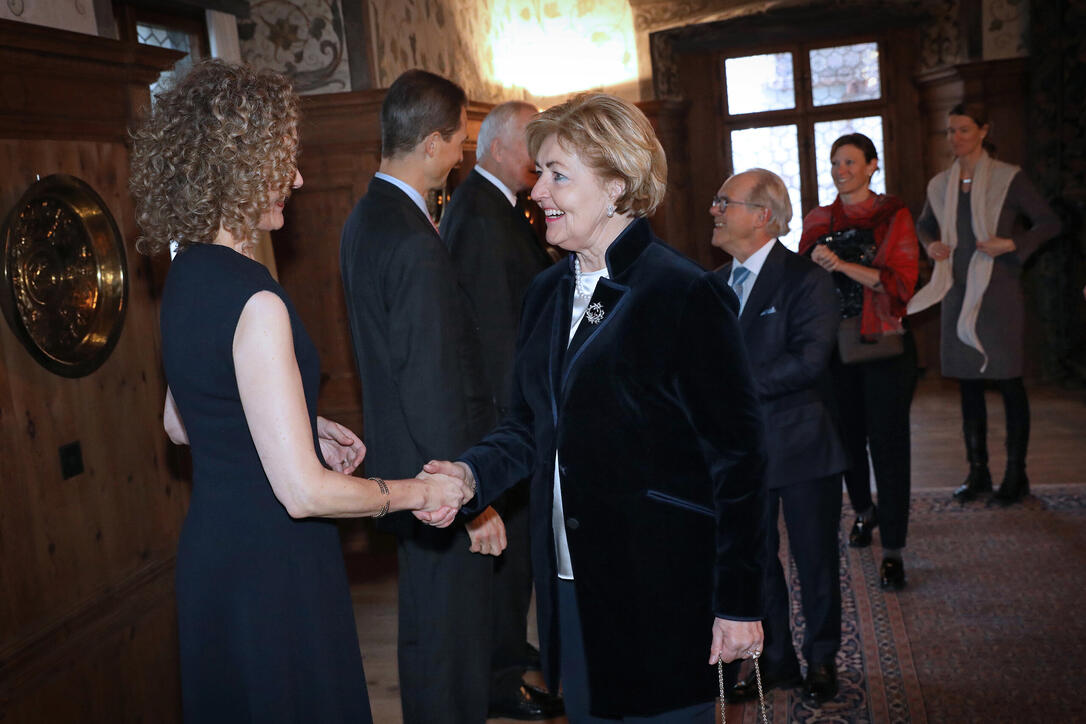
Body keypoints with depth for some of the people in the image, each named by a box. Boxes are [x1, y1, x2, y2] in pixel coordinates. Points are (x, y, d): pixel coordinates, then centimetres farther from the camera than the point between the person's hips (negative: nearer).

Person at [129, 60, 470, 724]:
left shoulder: (187, 276, 4)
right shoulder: (253, 301, -25)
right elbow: (304, 491, -26)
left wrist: (304, 430, 13)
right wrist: (420, 491, -12)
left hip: (212, 550, 9)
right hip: (271, 568, -9)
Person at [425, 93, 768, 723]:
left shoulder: (687, 296, -14)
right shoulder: (548, 293, 9)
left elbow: (739, 457, -13)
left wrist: (739, 601, -13)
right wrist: (471, 472, -6)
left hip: (661, 600, -6)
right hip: (571, 593, 7)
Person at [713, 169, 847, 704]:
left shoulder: (806, 278, -11)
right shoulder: (716, 282, 10)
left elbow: (810, 358, -21)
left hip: (800, 444, -5)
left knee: (815, 561, 9)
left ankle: (821, 660, 29)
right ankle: (775, 660, 30)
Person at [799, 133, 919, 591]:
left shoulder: (893, 217, 0)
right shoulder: (818, 221, 10)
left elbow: (900, 281, -11)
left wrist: (842, 265, -20)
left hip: (884, 345, -3)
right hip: (835, 343, 4)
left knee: (887, 441, -5)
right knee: (847, 434, 11)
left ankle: (893, 549, 1)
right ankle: (864, 511, 38)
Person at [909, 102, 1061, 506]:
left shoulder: (1008, 178, -4)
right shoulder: (941, 185, 9)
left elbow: (1049, 223, -3)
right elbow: (925, 225, 25)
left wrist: (1010, 244, -17)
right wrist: (931, 245, 5)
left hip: (998, 291, -5)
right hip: (959, 294, 5)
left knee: (1009, 382, -1)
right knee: (968, 384, 8)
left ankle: (1016, 476, 9)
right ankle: (978, 472, 18)